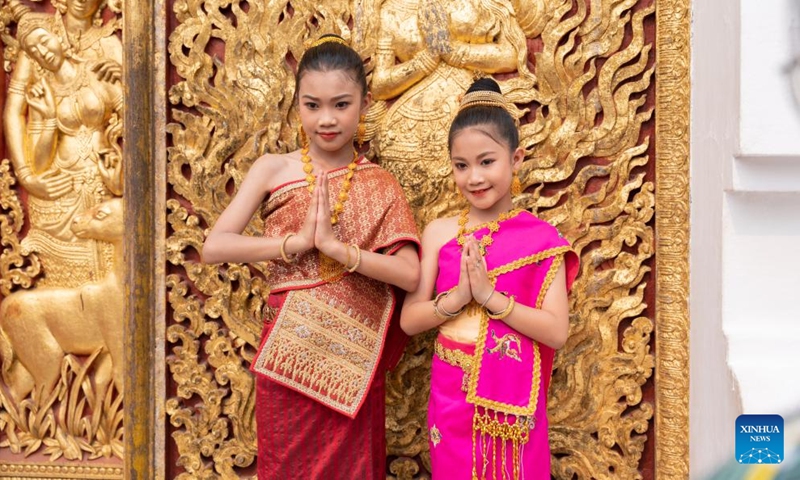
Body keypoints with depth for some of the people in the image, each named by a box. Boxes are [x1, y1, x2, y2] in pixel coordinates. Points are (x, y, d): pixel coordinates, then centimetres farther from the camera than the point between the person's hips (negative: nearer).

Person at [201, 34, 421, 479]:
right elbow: (214, 247, -9)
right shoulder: (273, 170, 0)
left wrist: (336, 246, -20)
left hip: (352, 360, 0)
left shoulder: (380, 185, 0)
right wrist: (297, 242, -17)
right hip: (288, 355, 0)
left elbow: (410, 275, -11)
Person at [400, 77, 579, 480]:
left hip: (513, 399, -1)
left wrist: (489, 295, -18)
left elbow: (556, 331, -11)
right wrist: (457, 297, -17)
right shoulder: (439, 232, 1)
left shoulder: (540, 238, -4)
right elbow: (409, 320, 0)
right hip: (452, 397, 2)